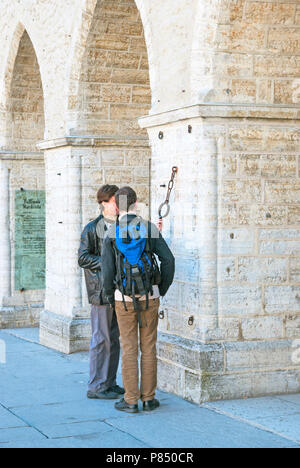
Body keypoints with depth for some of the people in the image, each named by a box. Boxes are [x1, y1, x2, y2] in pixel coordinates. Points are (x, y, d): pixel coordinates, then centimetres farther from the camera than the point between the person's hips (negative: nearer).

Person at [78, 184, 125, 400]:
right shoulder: (92, 229, -6)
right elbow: (83, 258, -10)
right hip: (101, 291, -7)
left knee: (114, 338, 11)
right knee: (102, 338, -4)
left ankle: (110, 383, 20)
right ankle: (96, 386, 3)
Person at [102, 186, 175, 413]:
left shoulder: (112, 234, -4)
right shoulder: (150, 229, -3)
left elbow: (107, 270, -6)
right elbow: (168, 260, -6)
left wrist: (110, 297, 9)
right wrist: (162, 290, 7)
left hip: (124, 299, -1)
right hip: (149, 297, 1)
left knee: (129, 349, 4)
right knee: (149, 348, 8)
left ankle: (131, 401, 6)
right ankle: (149, 398, 12)